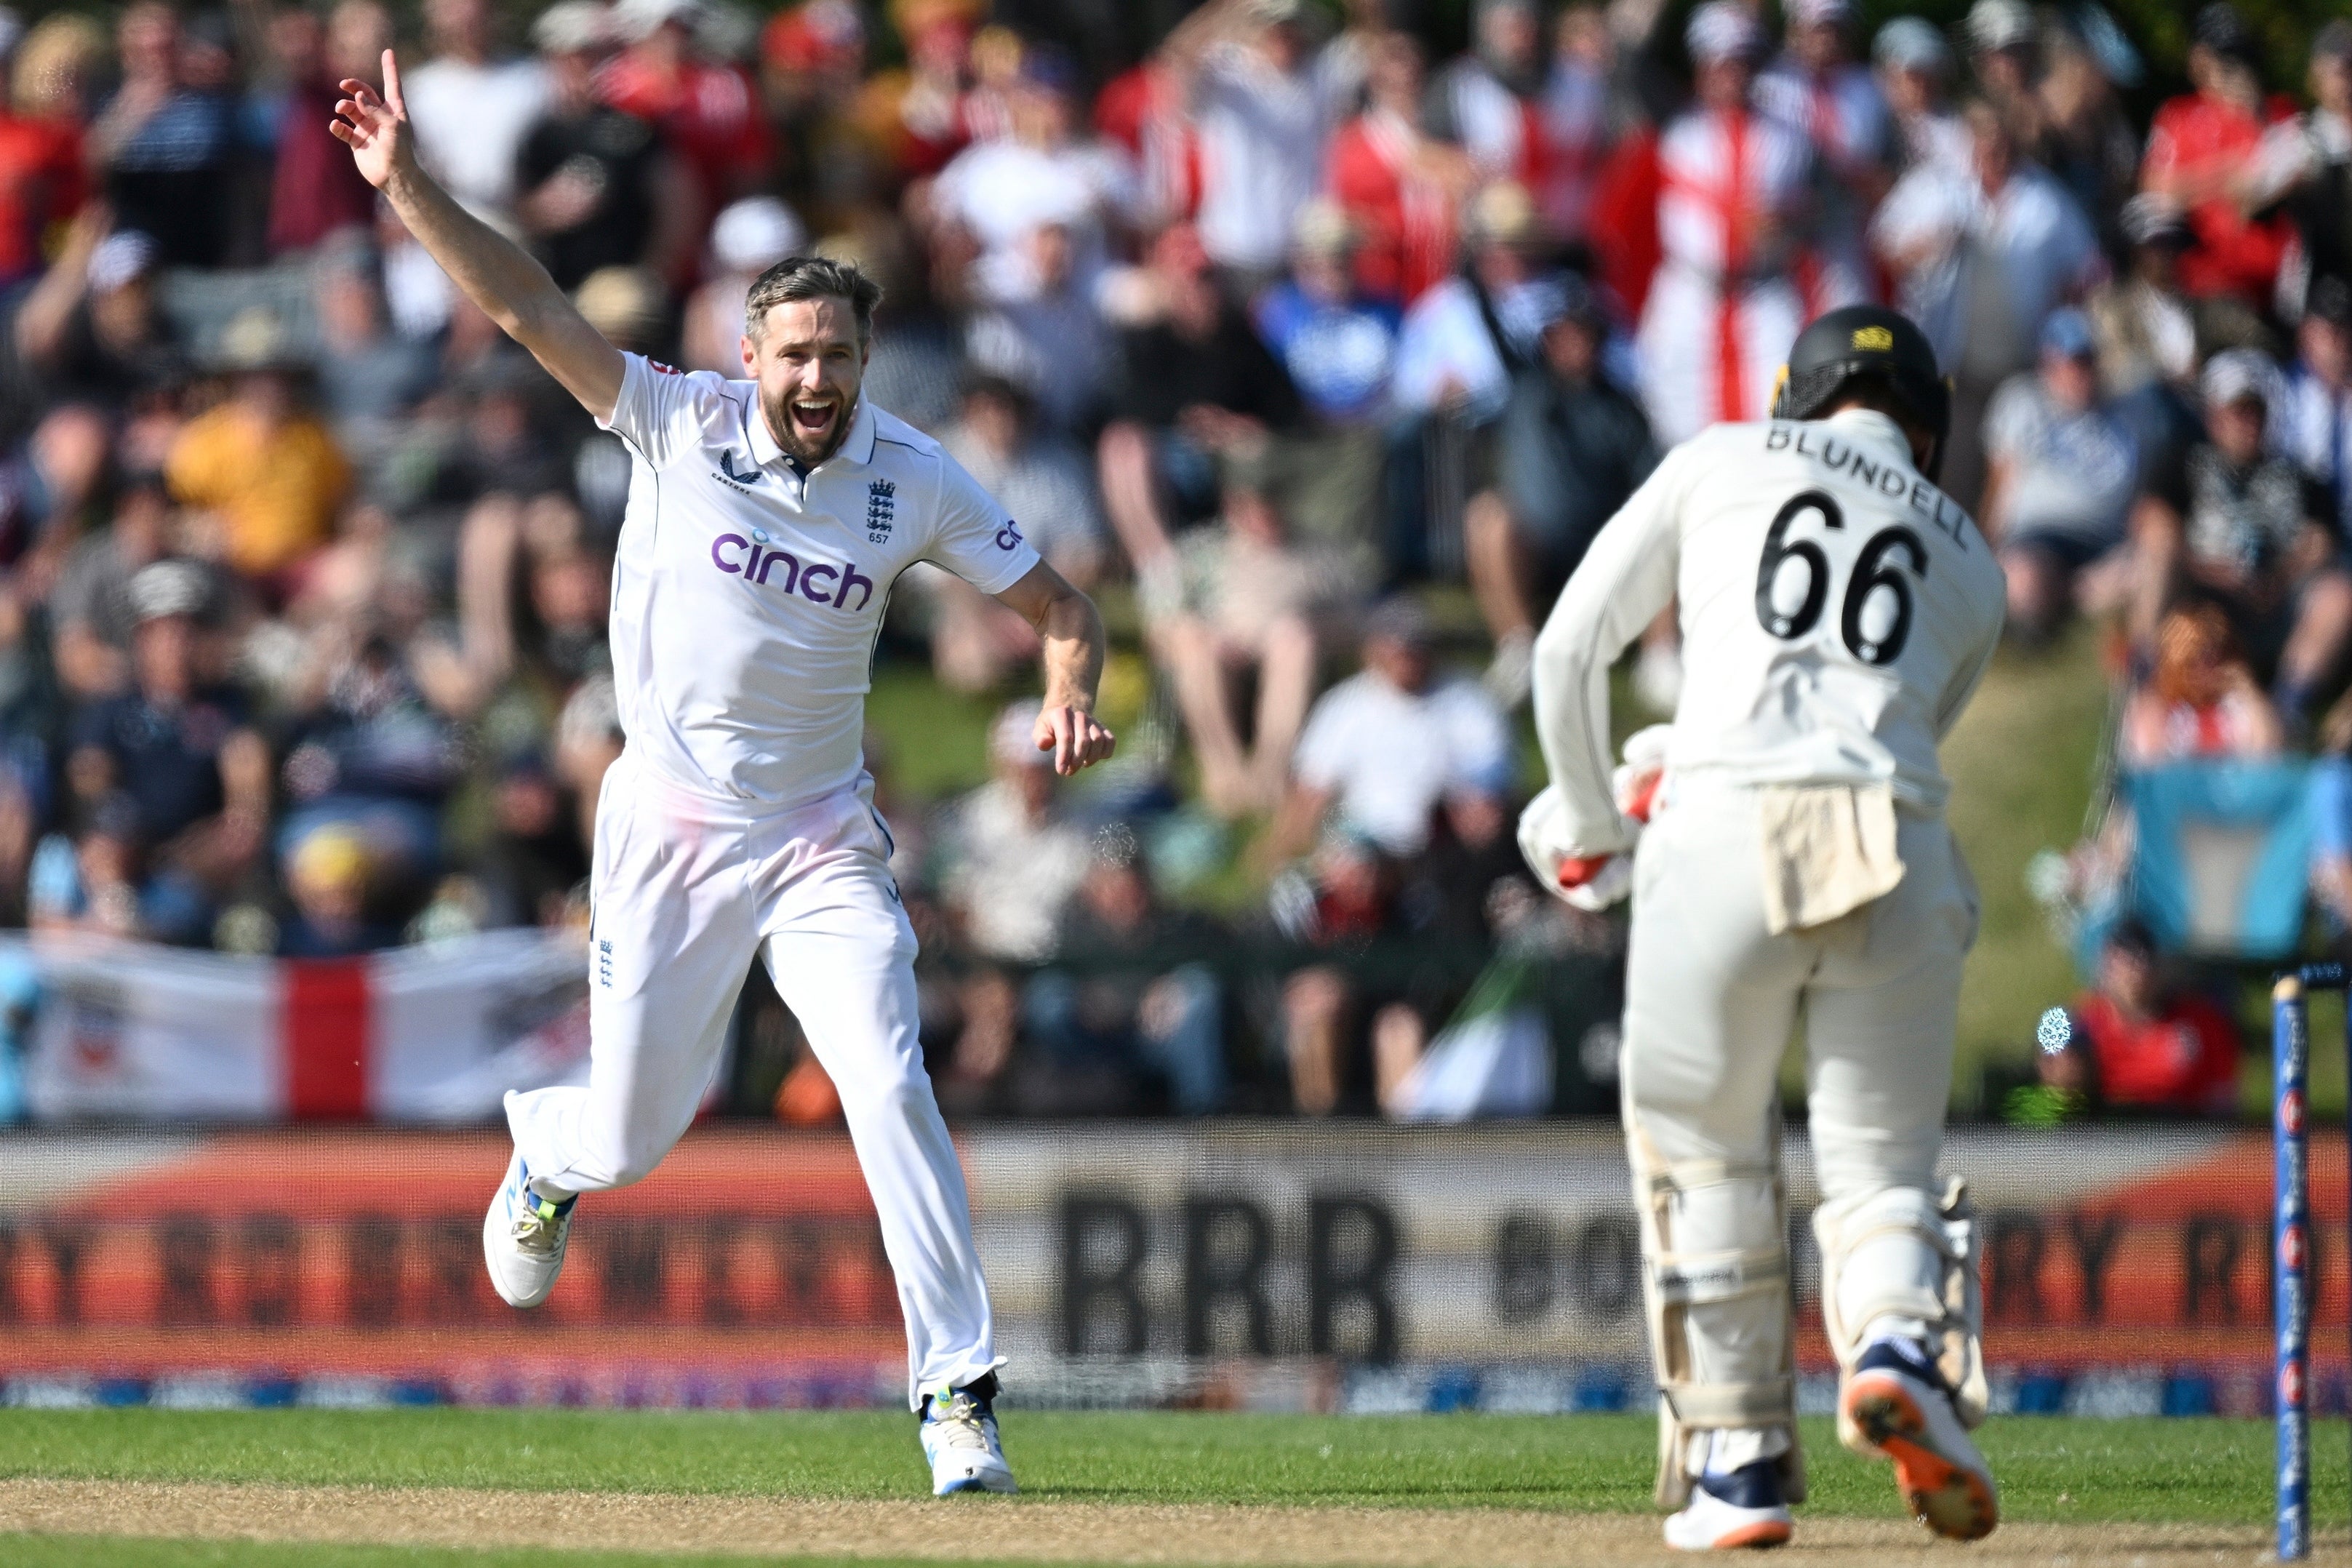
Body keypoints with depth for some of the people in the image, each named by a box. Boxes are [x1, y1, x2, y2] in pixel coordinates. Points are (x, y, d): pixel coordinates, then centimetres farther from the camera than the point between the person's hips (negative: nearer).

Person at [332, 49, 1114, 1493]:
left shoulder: (917, 483, -6)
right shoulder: (680, 425, -10)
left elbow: (1060, 604, 1)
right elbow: (527, 305, -16)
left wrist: (1070, 697, -21)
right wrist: (407, 187, -27)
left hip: (823, 842, 0)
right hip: (670, 831, 0)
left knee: (891, 1090, -18)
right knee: (633, 1138, 9)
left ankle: (958, 1395, -14)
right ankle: (548, 1154, 49)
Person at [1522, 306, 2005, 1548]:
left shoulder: (1723, 460, 19)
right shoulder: (1968, 559, 25)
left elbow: (1571, 649, 16)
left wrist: (1592, 828, 31)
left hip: (1722, 839, -2)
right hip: (1897, 858, 2)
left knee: (1706, 1155, 14)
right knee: (1884, 1164, 9)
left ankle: (1737, 1460, 14)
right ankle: (1899, 1345, -22)